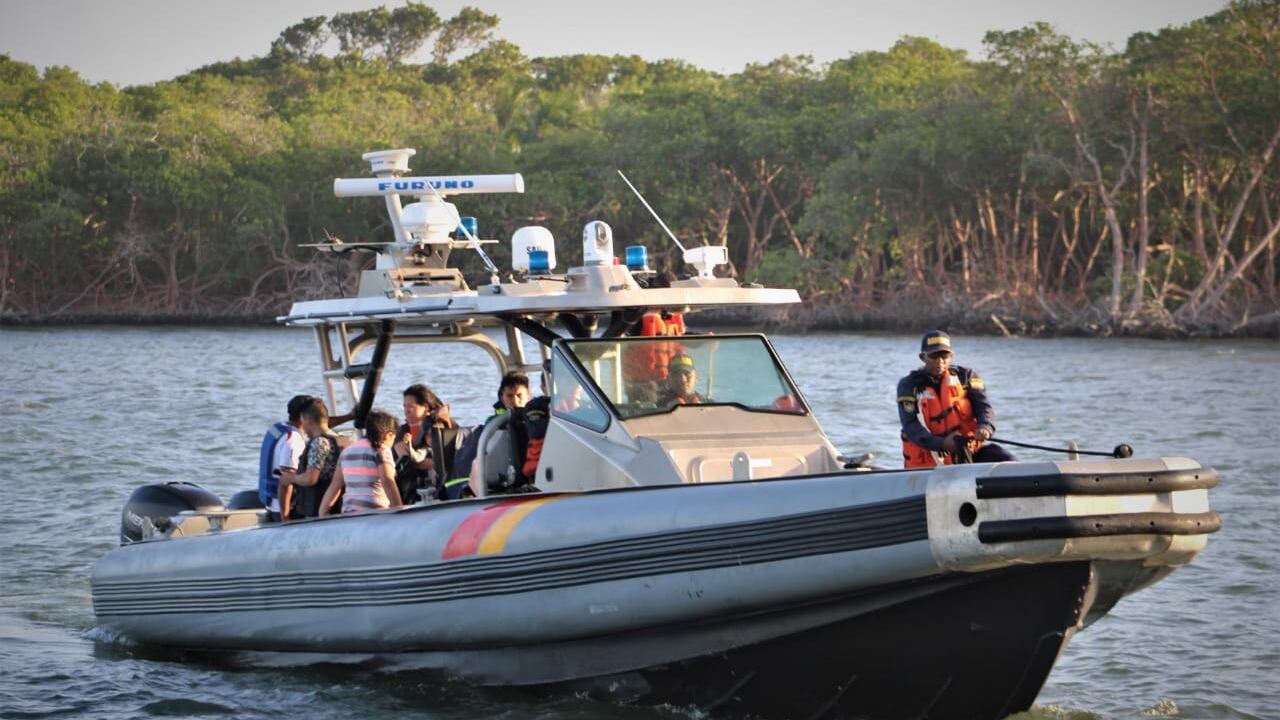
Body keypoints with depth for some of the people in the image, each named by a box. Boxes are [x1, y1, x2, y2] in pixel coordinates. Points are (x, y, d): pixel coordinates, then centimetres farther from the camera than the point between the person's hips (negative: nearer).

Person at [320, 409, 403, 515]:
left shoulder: (347, 451, 18)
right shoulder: (380, 450, -1)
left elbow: (335, 485, 17)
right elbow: (388, 481, -13)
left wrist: (323, 512, 19)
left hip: (348, 512, 6)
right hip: (375, 513, -6)